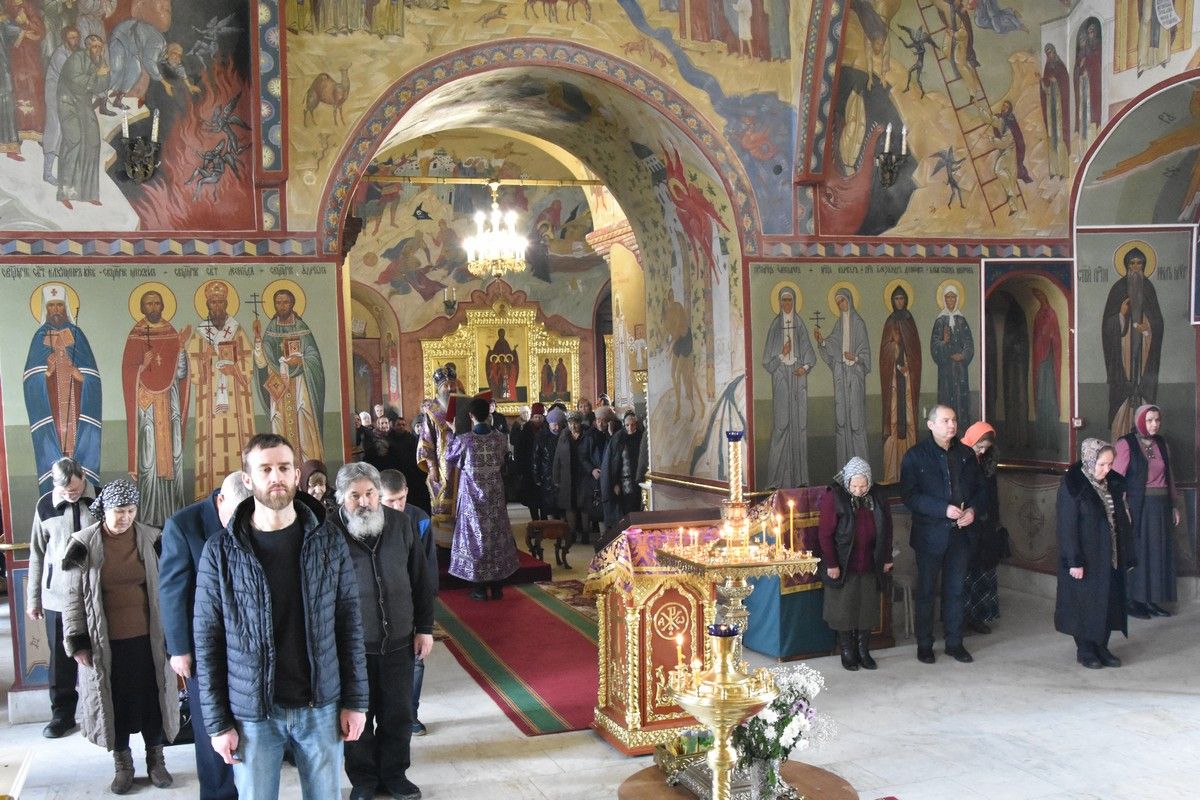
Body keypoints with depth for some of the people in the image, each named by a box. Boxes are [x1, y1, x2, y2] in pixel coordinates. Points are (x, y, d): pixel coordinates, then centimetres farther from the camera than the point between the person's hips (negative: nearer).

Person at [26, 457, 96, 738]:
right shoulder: (45, 506, -1)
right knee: (61, 659, 9)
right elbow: (37, 554, 6)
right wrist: (33, 599, 8)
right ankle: (62, 712, 24)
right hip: (57, 597, 1)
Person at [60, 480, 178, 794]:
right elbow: (74, 597, -2)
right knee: (115, 701, 10)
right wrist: (77, 642, -4)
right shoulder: (84, 544, -6)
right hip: (105, 642, -1)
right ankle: (123, 764, 27)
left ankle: (155, 759, 27)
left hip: (147, 637, 1)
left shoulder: (151, 540, -4)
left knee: (152, 697, 9)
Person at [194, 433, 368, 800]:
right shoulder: (221, 552, -6)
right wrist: (217, 721, -4)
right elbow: (208, 641, -3)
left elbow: (349, 625, 1)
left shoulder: (328, 542, -2)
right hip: (252, 713, -1)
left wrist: (355, 701, 0)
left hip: (321, 706, 1)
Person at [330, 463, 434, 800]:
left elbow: (421, 580, 6)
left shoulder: (401, 524, -3)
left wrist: (424, 628, 7)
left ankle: (394, 772, 35)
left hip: (399, 642, 3)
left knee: (399, 714, 14)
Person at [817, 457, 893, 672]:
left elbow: (886, 529, 10)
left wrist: (887, 558, 10)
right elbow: (825, 533, -13)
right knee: (844, 610, 5)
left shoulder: (877, 497, -1)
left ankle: (864, 652, 23)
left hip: (870, 566, 4)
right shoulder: (834, 497, -15)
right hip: (844, 567, -4)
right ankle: (847, 653, 19)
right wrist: (831, 564, -13)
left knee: (867, 611, 10)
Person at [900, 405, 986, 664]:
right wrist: (944, 509, -21)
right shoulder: (916, 456, -6)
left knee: (955, 590, 11)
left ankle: (954, 643, 22)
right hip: (930, 534, -4)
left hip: (960, 533, 4)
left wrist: (973, 509, -7)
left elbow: (980, 489, 14)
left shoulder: (966, 454, 7)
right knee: (926, 591, 6)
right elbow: (909, 495, -13)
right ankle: (924, 645, 16)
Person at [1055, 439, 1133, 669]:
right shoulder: (1073, 486, -16)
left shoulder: (1113, 483, 3)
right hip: (1086, 557, -6)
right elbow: (1067, 527, -16)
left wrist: (1125, 554, 9)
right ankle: (1084, 650, 18)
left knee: (1109, 602, 10)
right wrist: (1074, 561, -18)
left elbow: (1121, 520, 10)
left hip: (1110, 557, 6)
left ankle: (1102, 647, 24)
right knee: (1085, 603, 4)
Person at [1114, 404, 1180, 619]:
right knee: (1136, 552, -2)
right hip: (1138, 506, -6)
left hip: (1160, 507, 6)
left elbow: (1169, 476, 16)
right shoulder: (1126, 444, -9)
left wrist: (1175, 505, 13)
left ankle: (1152, 600, 17)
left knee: (1158, 552, 8)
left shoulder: (1162, 444, 11)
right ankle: (1132, 601, 7)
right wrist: (1122, 508, -20)